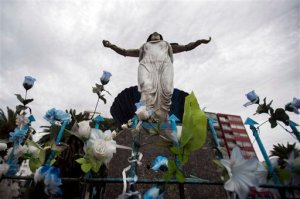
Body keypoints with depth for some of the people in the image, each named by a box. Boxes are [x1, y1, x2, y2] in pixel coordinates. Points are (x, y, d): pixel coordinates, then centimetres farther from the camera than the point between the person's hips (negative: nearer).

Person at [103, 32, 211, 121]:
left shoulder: (168, 45, 42)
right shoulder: (143, 47, 41)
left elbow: (187, 47, 36)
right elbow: (124, 52, 36)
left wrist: (200, 41, 22)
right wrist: (111, 45, 24)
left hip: (165, 64, 1)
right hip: (147, 64, 0)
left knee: (166, 91, -28)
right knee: (148, 89, -31)